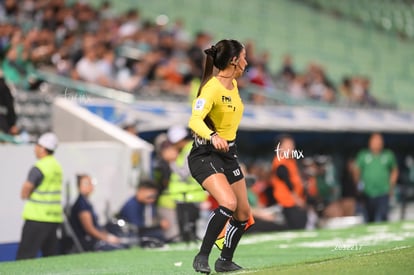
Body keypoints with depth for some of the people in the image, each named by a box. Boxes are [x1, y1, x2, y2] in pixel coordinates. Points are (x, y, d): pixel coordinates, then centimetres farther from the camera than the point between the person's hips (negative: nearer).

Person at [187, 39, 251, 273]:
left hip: (228, 153, 9)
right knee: (228, 203, -28)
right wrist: (212, 136, -50)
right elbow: (195, 120, -34)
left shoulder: (233, 85, 7)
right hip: (205, 154, -9)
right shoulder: (213, 88, -20)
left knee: (243, 213, 7)